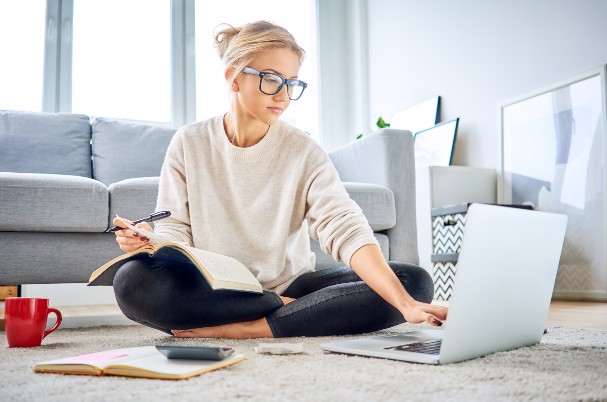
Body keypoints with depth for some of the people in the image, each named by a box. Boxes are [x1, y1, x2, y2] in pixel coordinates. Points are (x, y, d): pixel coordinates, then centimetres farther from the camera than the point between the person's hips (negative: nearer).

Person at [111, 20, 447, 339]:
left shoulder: (303, 152, -5)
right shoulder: (189, 144, -1)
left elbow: (346, 230, -18)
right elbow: (175, 231, -1)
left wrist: (405, 303, -31)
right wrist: (148, 241, -26)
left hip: (289, 285, 1)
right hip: (211, 290, 0)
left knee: (414, 280, -19)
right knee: (133, 282, -31)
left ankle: (242, 329, -22)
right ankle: (290, 311, -15)